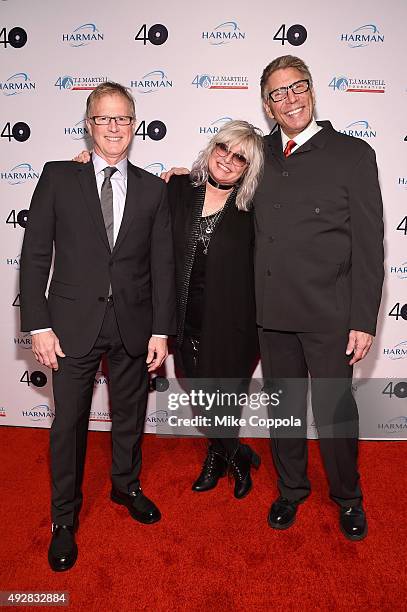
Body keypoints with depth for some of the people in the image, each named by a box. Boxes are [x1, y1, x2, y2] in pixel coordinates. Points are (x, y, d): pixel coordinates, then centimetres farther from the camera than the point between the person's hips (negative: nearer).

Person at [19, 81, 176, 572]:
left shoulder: (152, 188, 5)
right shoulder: (58, 177, 0)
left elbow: (162, 265, 3)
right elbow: (35, 255, -3)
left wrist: (161, 330, -2)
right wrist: (39, 326, -9)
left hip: (133, 325, 2)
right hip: (73, 323, -2)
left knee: (129, 414, 17)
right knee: (69, 422, 8)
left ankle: (126, 486, 44)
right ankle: (64, 517, 30)